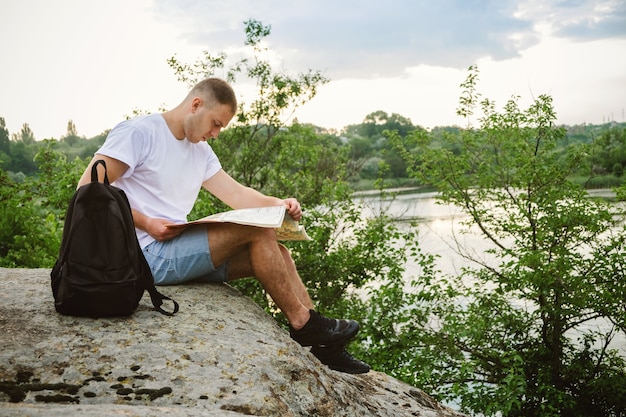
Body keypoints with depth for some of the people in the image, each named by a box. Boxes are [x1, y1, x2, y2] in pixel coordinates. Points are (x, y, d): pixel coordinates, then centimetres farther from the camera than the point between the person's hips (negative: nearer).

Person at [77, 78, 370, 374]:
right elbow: (88, 189, -15)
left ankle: (324, 349, -2)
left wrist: (277, 204, -7)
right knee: (257, 231, -20)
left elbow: (236, 193, 12)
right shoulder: (138, 133, -8)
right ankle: (303, 323, -7)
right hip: (147, 254, -9)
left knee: (278, 254, -3)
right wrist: (145, 223, -21)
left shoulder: (201, 152, 18)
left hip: (179, 251, 9)